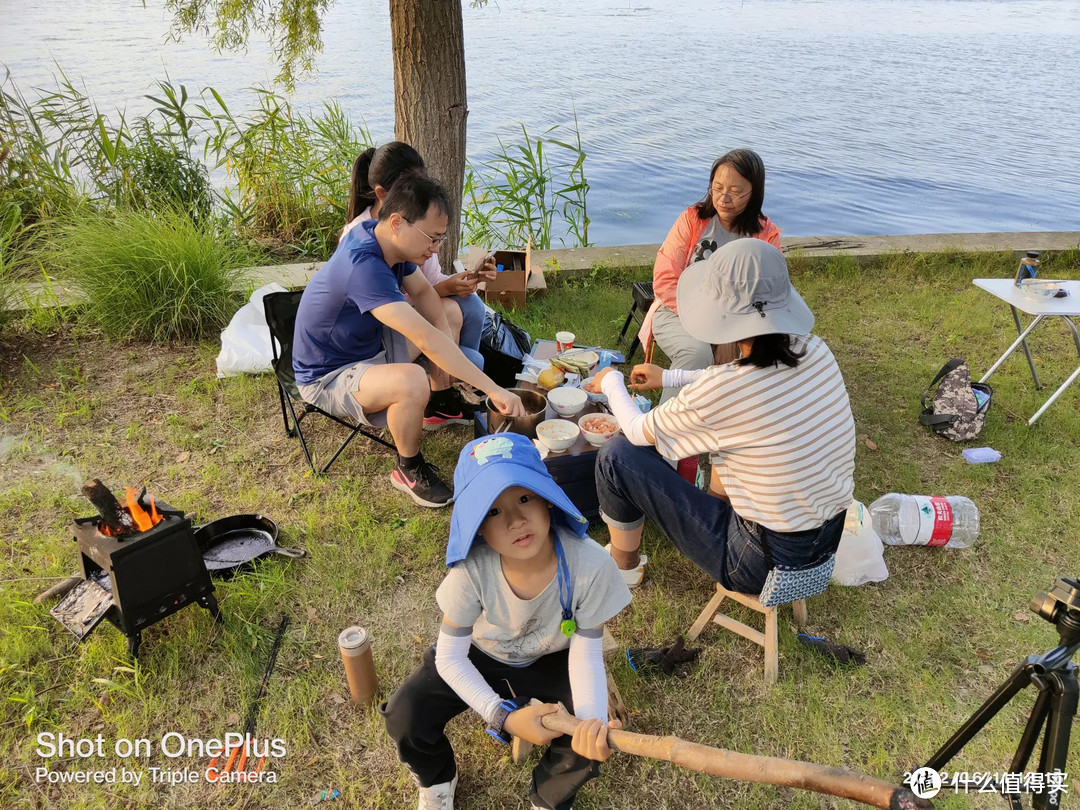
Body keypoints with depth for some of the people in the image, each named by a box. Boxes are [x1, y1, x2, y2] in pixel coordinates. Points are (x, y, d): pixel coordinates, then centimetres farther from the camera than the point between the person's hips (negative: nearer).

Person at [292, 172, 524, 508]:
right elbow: (427, 340, -42)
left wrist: (445, 341, -11)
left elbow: (423, 291, 5)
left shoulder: (384, 237, -9)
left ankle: (441, 403, 23)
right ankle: (409, 470, -10)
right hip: (329, 376, -9)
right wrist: (492, 389, -39)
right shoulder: (363, 266, -37)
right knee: (412, 382, -38)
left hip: (370, 343, 9)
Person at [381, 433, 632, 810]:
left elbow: (586, 654, -23)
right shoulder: (471, 569, -33)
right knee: (405, 717, -19)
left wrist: (594, 720, -43)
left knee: (592, 735, -23)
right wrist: (504, 717, -32)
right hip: (479, 655, 0)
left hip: (551, 661, 0)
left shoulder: (589, 565, -33)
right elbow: (450, 655, -20)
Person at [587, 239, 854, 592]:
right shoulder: (817, 352, -9)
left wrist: (611, 383, 10)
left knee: (618, 455, -2)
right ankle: (724, 506, 39)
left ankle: (624, 565, 23)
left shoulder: (719, 392, -28)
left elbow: (638, 432, -9)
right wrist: (673, 377, 17)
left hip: (766, 563, -7)